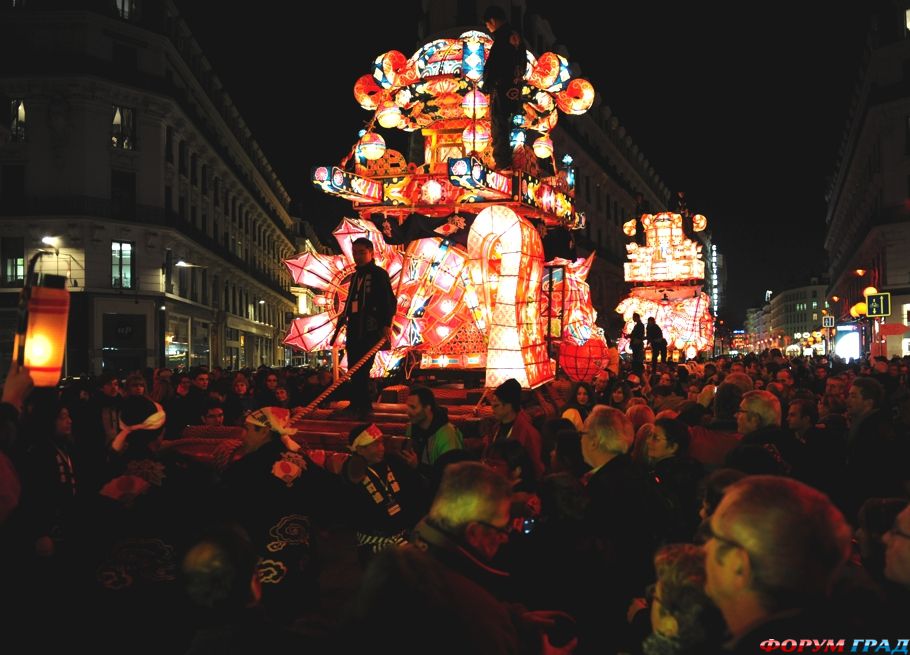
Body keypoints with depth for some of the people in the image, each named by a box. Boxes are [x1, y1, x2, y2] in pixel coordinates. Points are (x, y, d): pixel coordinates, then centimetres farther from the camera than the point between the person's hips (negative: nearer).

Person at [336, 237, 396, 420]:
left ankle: (364, 407, -5)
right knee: (354, 369, 8)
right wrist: (343, 320, 16)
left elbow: (390, 301, -10)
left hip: (370, 329, -7)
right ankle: (356, 405, 16)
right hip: (354, 329, 7)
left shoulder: (379, 274, -3)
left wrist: (387, 324, -20)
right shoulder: (355, 276, 20)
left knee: (361, 369, -11)